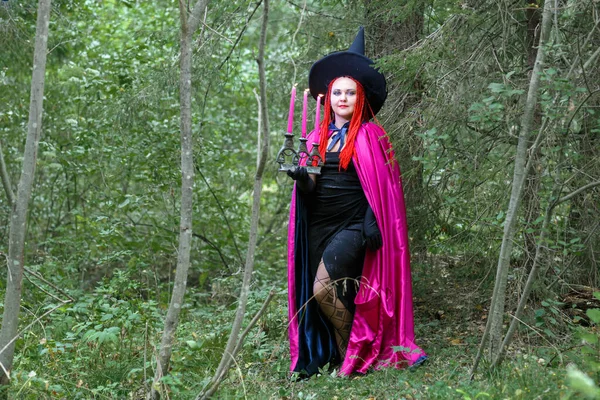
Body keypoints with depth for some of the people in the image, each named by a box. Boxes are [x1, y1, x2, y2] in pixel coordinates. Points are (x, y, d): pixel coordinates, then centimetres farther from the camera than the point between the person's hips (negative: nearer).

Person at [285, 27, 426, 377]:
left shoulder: (370, 135, -2)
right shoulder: (319, 136, 10)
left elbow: (381, 187, -3)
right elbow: (310, 187, 6)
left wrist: (373, 224, -13)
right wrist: (300, 177, -16)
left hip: (353, 225, -5)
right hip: (319, 223, 5)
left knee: (323, 288, -18)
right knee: (325, 297, 4)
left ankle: (356, 355, 0)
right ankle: (340, 358, 17)